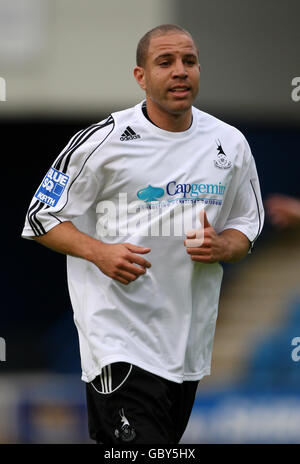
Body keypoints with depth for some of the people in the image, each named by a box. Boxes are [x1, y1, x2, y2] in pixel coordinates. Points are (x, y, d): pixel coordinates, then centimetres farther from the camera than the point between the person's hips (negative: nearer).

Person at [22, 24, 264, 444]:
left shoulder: (230, 144, 8)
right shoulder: (103, 141, -7)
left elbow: (247, 224, 17)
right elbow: (42, 218, -1)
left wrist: (220, 247, -6)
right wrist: (98, 251, -18)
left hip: (190, 343, 6)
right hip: (120, 342, -5)